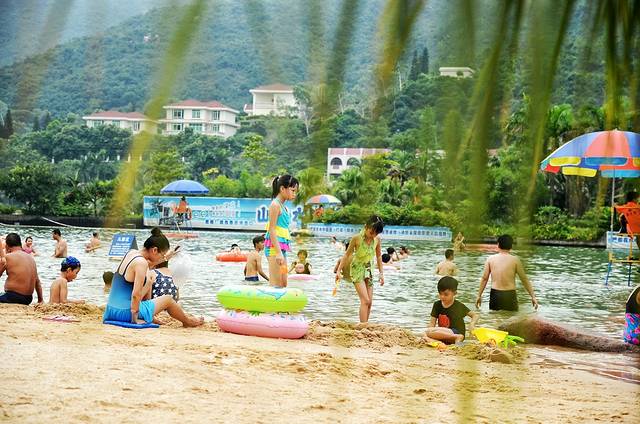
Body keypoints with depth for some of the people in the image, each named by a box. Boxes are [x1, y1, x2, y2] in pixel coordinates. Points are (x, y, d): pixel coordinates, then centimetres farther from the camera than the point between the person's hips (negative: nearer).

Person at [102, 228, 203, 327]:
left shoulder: (131, 253, 6)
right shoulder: (141, 263, -20)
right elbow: (136, 294, -25)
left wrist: (164, 259, 28)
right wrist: (135, 318, -17)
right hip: (125, 313, -9)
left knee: (148, 282, 27)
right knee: (168, 299, 11)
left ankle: (151, 318, 36)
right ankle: (188, 321, 35)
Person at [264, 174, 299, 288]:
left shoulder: (285, 208, 19)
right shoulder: (275, 205, -9)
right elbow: (272, 230, -15)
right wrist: (278, 252, -21)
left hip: (282, 248, 10)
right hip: (274, 248, -10)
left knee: (283, 284, 9)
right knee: (276, 284, -13)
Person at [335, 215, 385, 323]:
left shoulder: (377, 239, -5)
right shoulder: (356, 238, -17)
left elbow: (378, 256, 9)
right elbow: (347, 254, -8)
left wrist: (381, 273, 10)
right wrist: (338, 270, -9)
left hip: (368, 270, 5)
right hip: (357, 269, -5)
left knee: (369, 302, 2)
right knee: (365, 301, -17)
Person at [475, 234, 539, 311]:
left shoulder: (491, 259, 3)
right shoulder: (515, 260, -3)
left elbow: (484, 278, 5)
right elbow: (524, 279, 1)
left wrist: (479, 295, 14)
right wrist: (533, 296, 7)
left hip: (495, 294, 2)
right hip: (510, 295, -2)